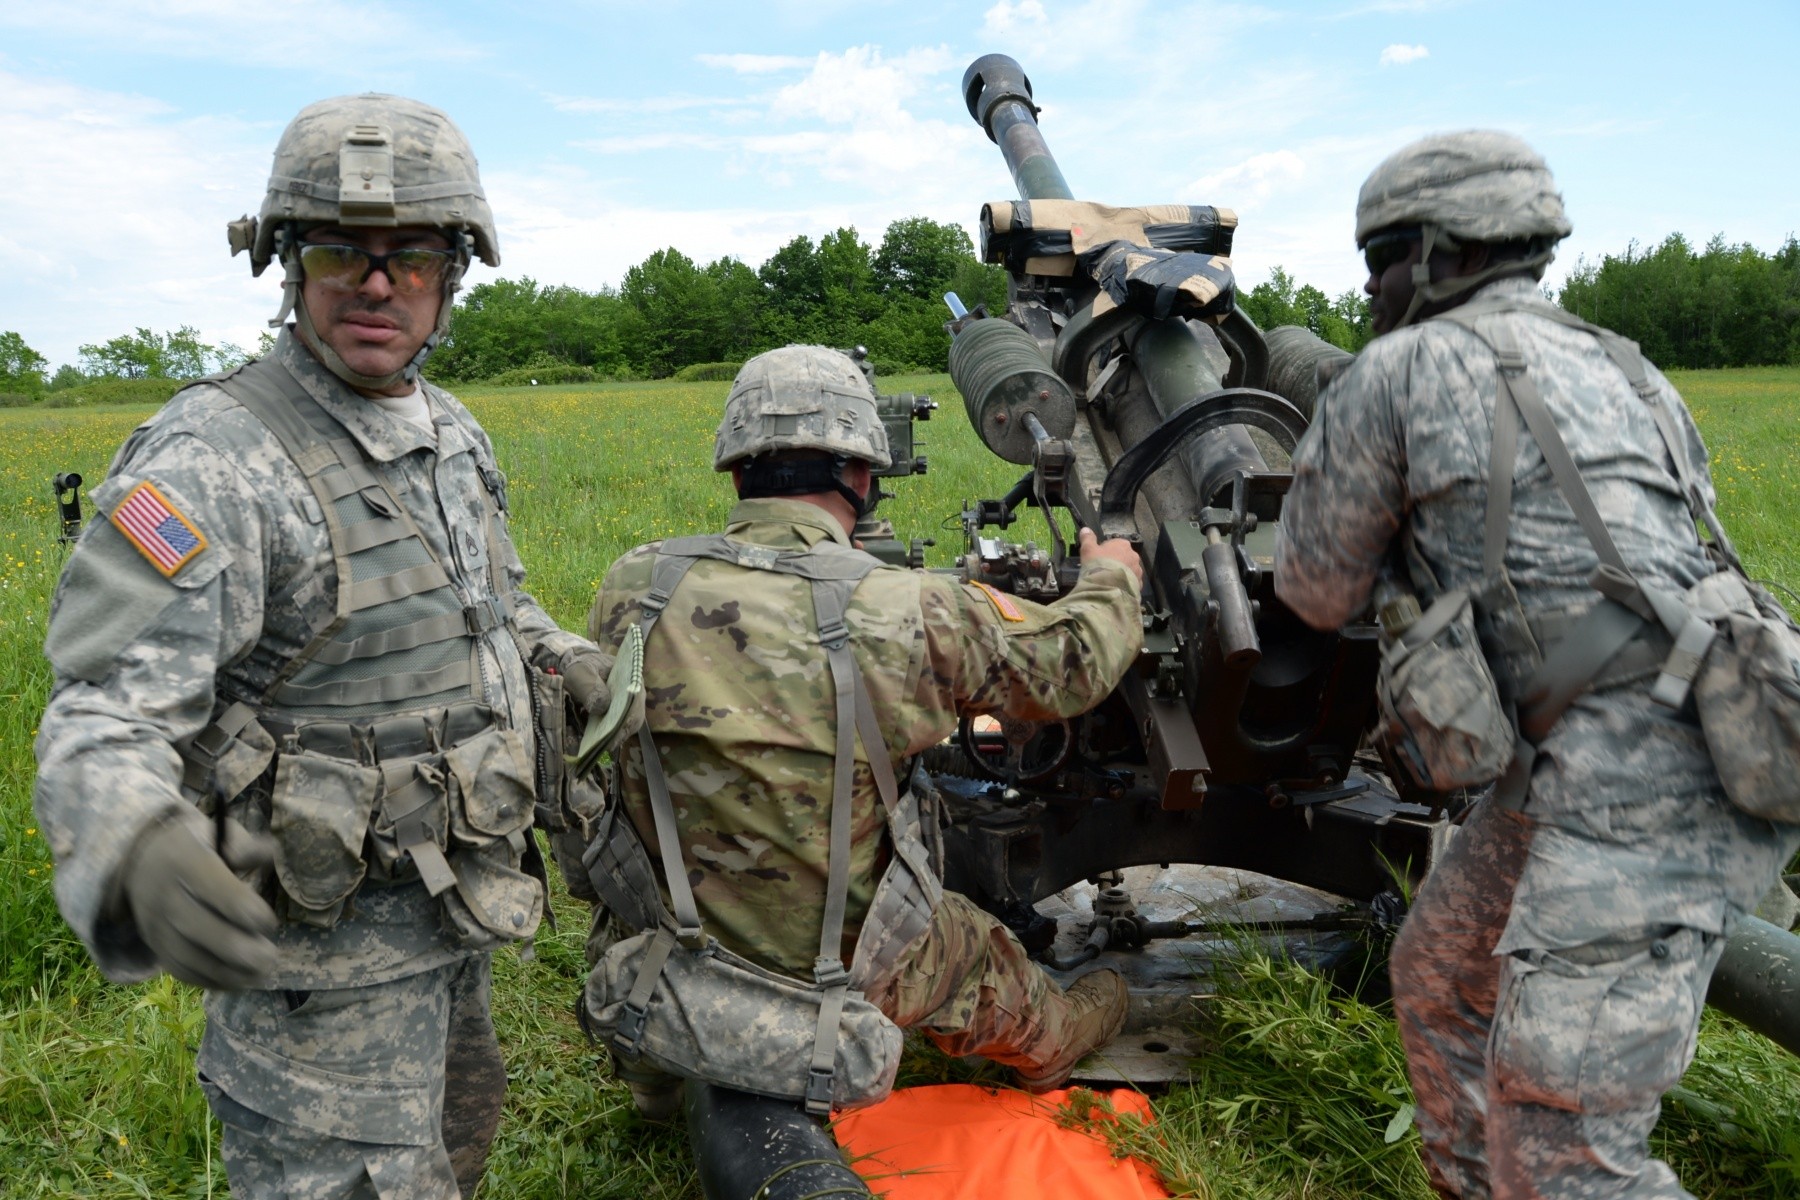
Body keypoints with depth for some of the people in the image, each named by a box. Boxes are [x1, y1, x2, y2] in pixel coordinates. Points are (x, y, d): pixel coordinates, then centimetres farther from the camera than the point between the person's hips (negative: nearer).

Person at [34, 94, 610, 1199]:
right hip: (329, 952, -7)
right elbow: (107, 714, -28)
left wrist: (573, 666, 5)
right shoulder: (212, 458, -21)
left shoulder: (452, 432, 4)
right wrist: (138, 854, -48)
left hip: (454, 917, 8)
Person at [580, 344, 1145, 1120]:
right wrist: (1110, 580, 18)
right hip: (834, 975, -2)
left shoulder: (632, 586, -12)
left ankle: (667, 1069, 43)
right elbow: (1069, 664, -5)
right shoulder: (911, 612, -21)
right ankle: (1054, 1040, 54)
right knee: (980, 957, 26)